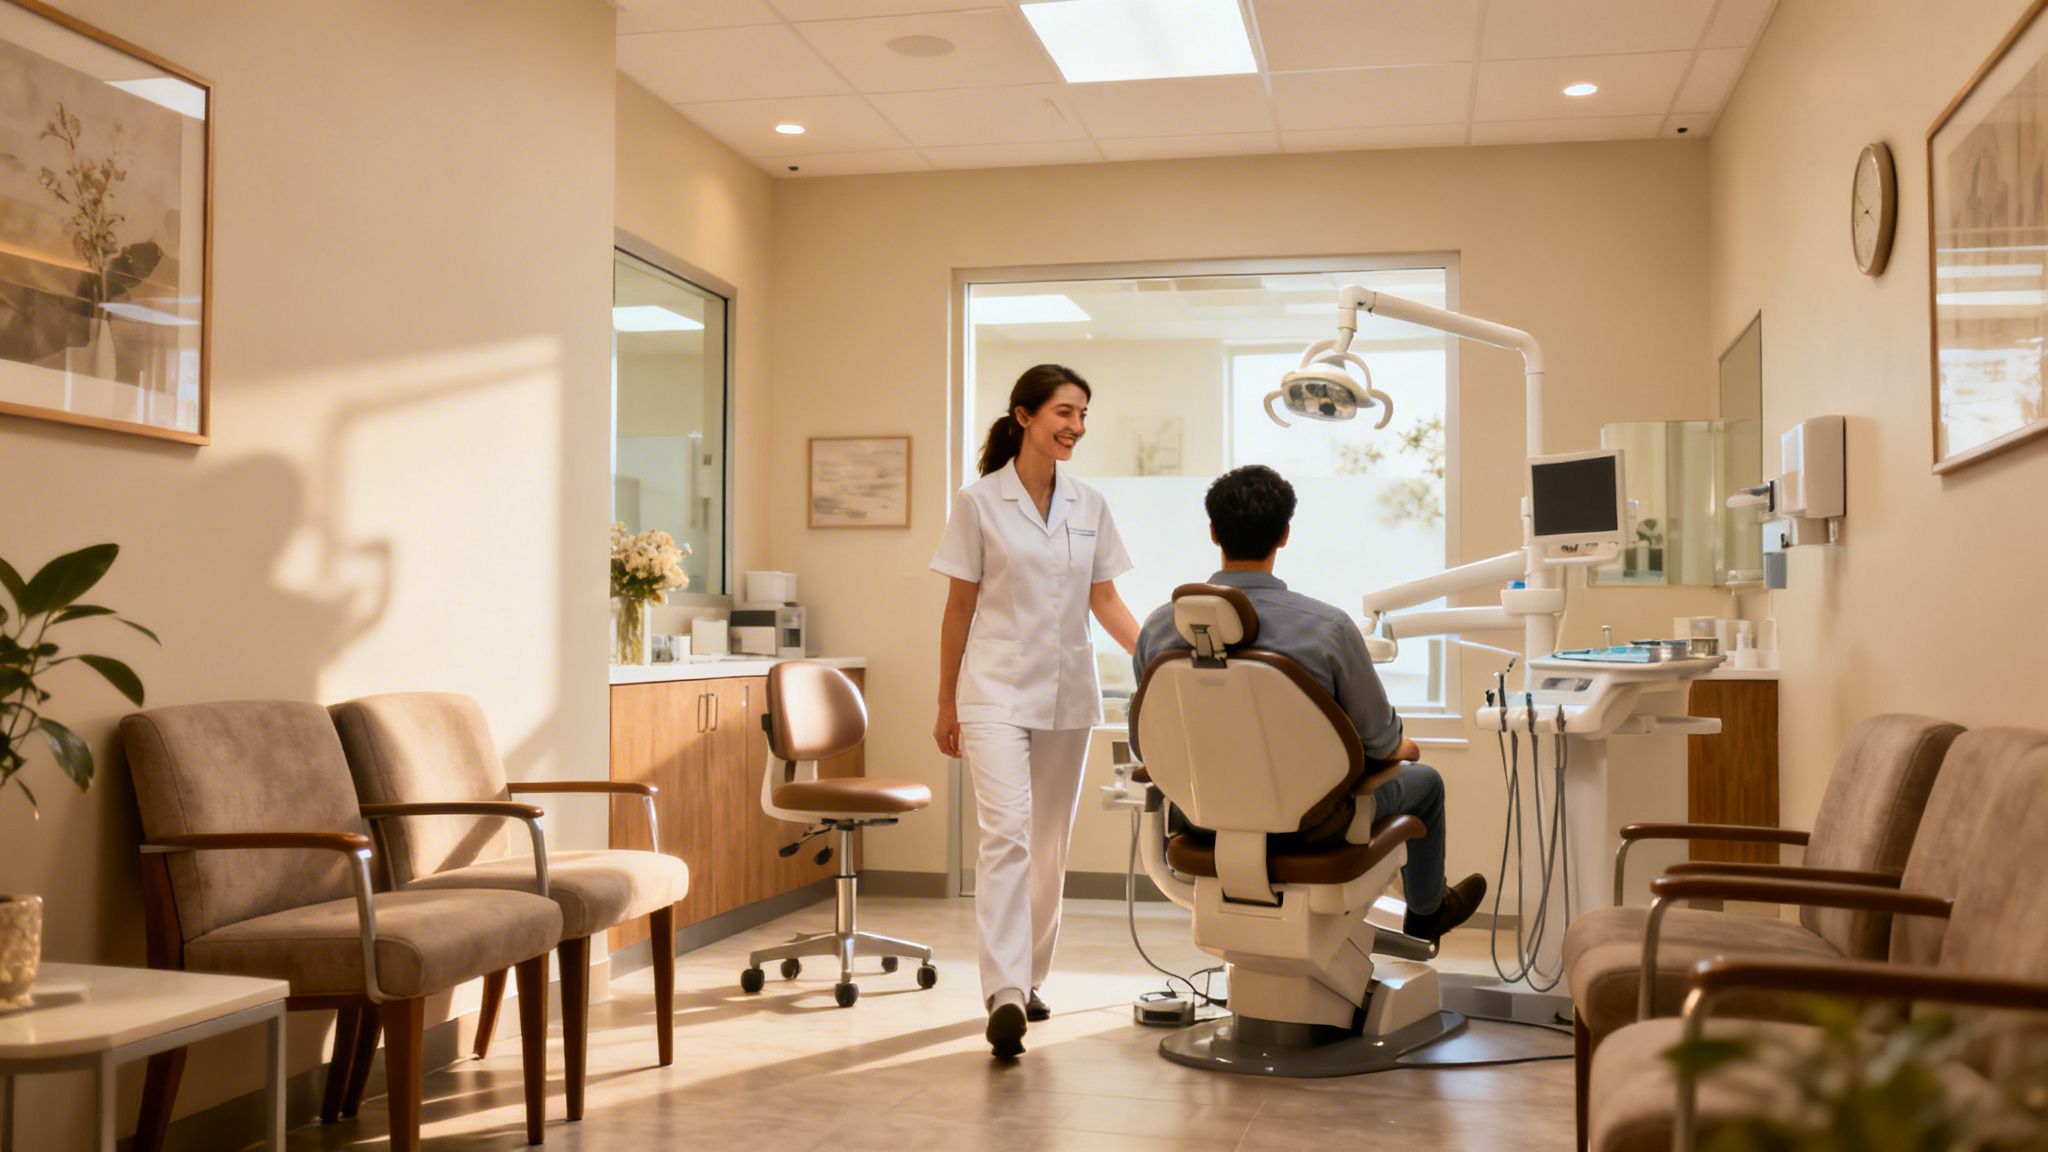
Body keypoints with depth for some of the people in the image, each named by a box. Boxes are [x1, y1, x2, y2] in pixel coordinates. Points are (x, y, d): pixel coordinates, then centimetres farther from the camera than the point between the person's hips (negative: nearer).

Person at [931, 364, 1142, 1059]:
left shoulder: (1089, 506, 9)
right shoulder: (980, 502, -2)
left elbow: (1105, 600, 12)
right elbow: (960, 607, 1)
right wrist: (946, 705, 2)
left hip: (1067, 693, 5)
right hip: (997, 689, -5)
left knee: (1050, 843, 10)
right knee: (1006, 831, -19)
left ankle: (1029, 980, 23)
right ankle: (1005, 992, -23)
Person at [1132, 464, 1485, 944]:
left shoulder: (1159, 627, -14)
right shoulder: (1328, 626, -25)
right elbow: (1381, 745, -13)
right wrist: (1406, 746, 13)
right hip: (1307, 821, -4)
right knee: (1424, 779, 27)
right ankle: (1425, 914, 51)